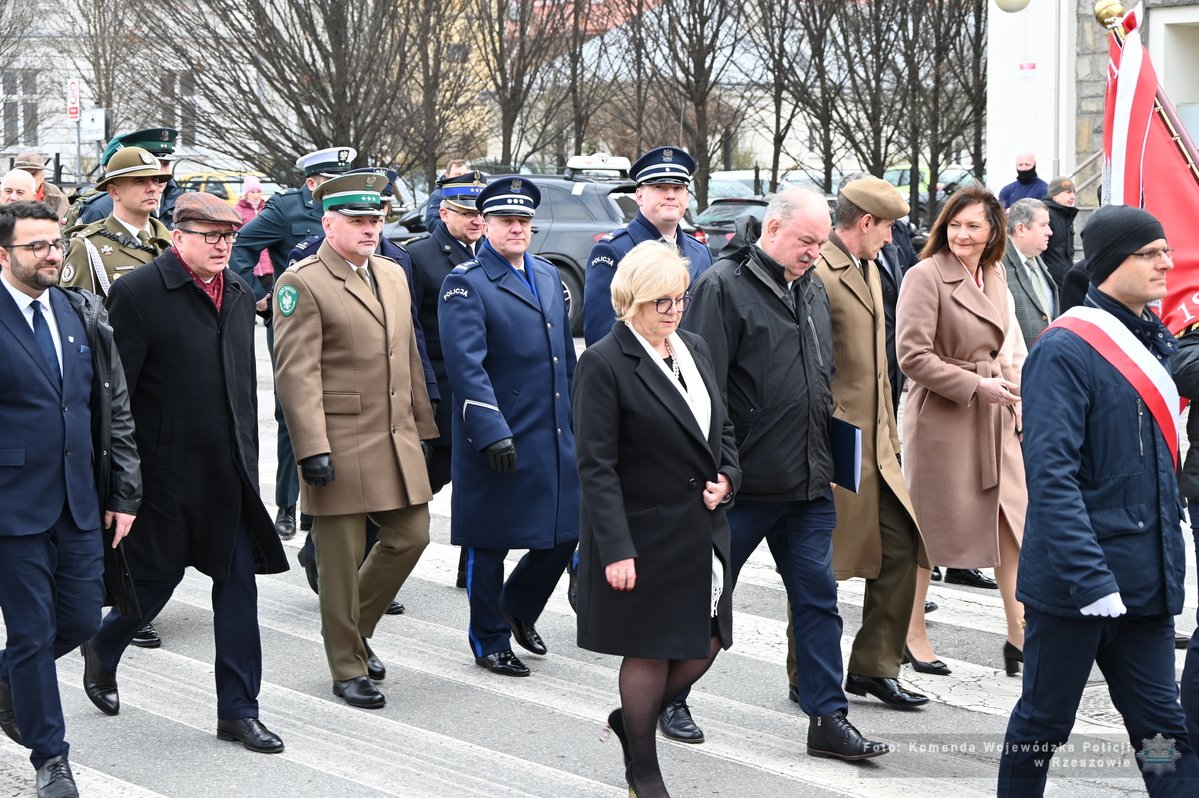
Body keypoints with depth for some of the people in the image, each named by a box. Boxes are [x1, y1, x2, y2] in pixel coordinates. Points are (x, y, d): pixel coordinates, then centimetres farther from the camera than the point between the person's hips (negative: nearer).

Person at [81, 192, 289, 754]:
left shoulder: (239, 295, 9)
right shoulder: (138, 293, -12)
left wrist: (247, 459, 15)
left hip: (229, 475, 6)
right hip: (167, 472, -5)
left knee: (239, 586, 6)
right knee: (153, 581, 8)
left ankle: (238, 709, 16)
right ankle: (102, 651, 39)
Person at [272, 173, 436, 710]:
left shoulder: (393, 275, 14)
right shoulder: (302, 283, -9)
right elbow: (296, 373, -15)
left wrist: (423, 428, 17)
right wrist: (312, 449, -21)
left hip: (397, 439, 7)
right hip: (339, 444, -7)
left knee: (410, 536, 9)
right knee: (342, 559, 2)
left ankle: (356, 628, 31)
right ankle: (348, 669, 15)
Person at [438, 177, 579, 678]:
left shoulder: (548, 275, 13)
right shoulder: (465, 283, -9)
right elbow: (465, 364, -18)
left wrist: (576, 418, 18)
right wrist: (492, 432, -25)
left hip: (554, 435, 7)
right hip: (496, 440, -6)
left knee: (564, 533, 10)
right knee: (489, 545, 4)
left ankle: (518, 608, 34)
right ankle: (490, 642, 20)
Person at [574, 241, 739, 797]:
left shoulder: (695, 350, 9)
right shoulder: (603, 364, -14)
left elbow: (721, 429, 20)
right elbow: (596, 467, -16)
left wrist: (726, 477, -1)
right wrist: (616, 550, -21)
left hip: (702, 528, 7)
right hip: (644, 534, -7)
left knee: (705, 644, 10)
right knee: (650, 651, 5)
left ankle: (633, 718, 35)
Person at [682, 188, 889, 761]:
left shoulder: (812, 290, 13)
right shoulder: (724, 286, -11)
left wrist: (824, 457, 18)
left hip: (809, 482, 7)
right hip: (744, 481, -7)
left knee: (818, 598, 6)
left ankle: (827, 718, 12)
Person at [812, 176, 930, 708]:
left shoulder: (869, 269, 16)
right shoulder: (817, 272, -15)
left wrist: (889, 432, 20)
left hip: (875, 445, 9)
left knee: (900, 549, 9)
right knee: (817, 565, 2)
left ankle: (874, 667, 20)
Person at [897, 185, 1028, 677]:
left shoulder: (994, 275, 11)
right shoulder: (926, 276, -13)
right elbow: (913, 354, -18)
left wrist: (1011, 390, 12)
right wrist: (975, 386, -17)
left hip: (992, 415, 7)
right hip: (941, 414, -7)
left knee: (1011, 518, 3)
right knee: (929, 525, 3)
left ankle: (1020, 634, 9)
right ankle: (912, 633, 17)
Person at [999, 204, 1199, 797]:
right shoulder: (1065, 349, -14)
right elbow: (1051, 474, -21)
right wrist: (1089, 580, -26)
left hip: (1145, 583, 7)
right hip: (1075, 582, -7)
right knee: (1044, 721, 7)